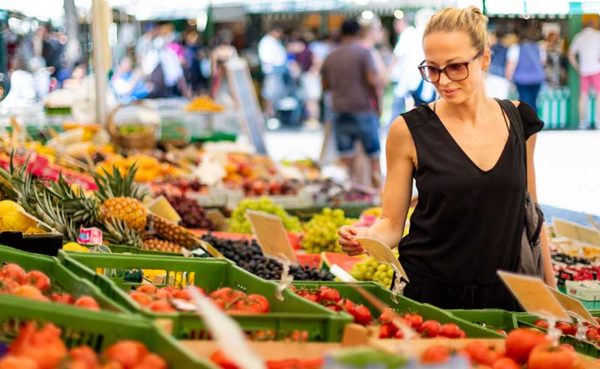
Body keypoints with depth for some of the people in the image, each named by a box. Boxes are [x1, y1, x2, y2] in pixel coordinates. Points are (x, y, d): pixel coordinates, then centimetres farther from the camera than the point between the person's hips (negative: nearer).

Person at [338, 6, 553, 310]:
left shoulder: (519, 120, 1)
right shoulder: (409, 131, -7)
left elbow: (529, 213, 11)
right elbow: (392, 223, -2)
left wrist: (550, 291, 12)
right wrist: (367, 237, -23)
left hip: (503, 296, 2)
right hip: (427, 295, -2)